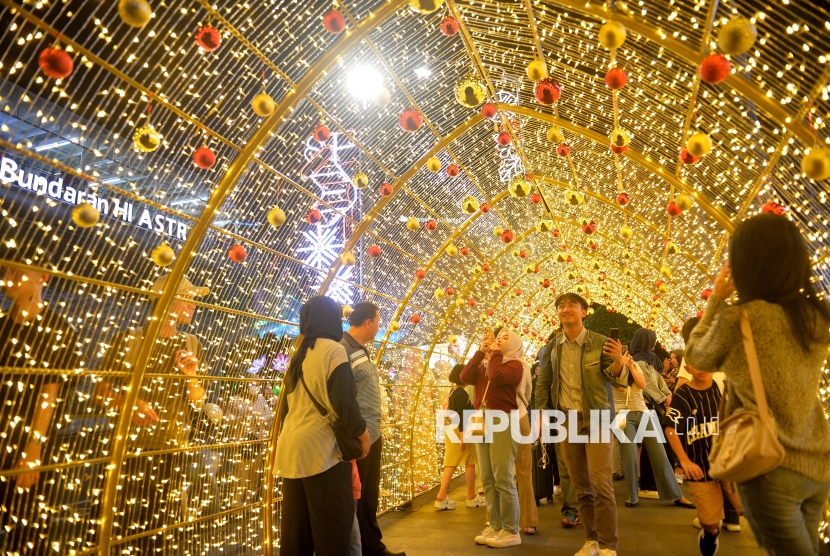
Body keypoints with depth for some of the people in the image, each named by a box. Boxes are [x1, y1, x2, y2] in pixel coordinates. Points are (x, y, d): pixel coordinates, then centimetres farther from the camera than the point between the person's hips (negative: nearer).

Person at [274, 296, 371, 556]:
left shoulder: (297, 356, 14)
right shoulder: (334, 350, -10)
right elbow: (344, 402, -16)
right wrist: (361, 433, -2)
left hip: (293, 449, 8)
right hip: (322, 449, -8)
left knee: (296, 525, 13)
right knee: (332, 524, 1)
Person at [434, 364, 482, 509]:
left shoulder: (452, 392, 12)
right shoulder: (462, 394, -15)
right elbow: (461, 415, -22)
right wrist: (463, 435, -24)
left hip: (450, 429, 9)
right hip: (459, 430, -8)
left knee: (451, 464, 7)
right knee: (470, 462, 5)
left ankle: (442, 497, 2)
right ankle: (471, 497, 14)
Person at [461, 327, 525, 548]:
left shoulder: (515, 365, -1)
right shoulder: (485, 365, 18)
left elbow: (496, 376, -21)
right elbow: (465, 377, 3)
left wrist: (495, 352, -6)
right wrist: (481, 351, 4)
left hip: (503, 423, -7)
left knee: (503, 479, -7)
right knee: (488, 479, 9)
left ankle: (511, 531, 2)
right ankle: (495, 526, 17)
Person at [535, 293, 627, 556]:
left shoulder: (600, 342, -6)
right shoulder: (552, 346, 4)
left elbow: (617, 380, -4)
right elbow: (543, 383, 12)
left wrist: (618, 361, -24)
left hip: (596, 418, -3)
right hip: (566, 420, 4)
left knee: (600, 483, -7)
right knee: (581, 485, 10)